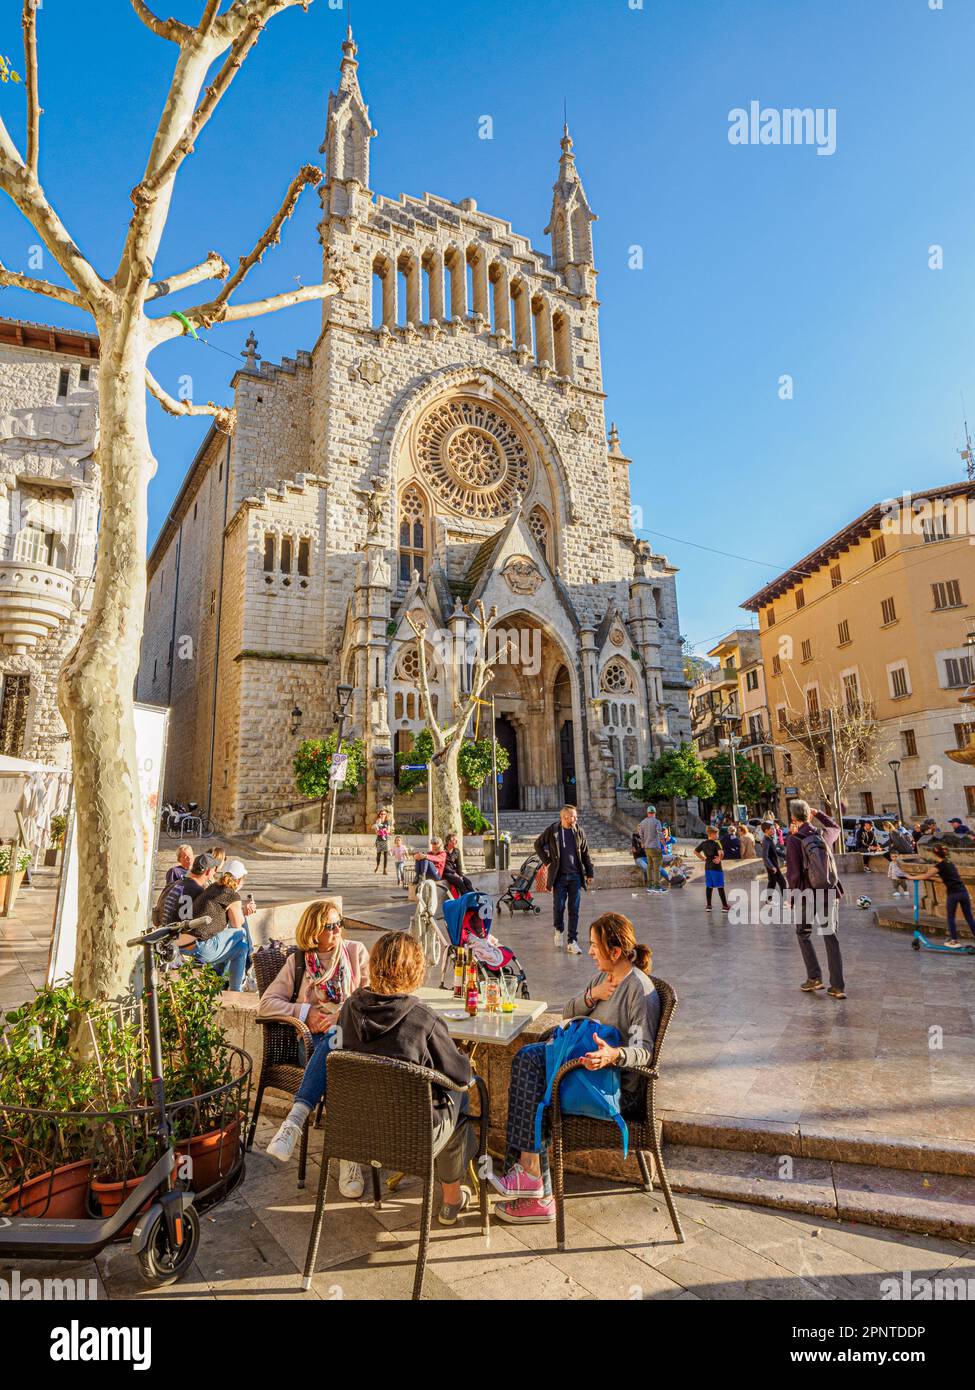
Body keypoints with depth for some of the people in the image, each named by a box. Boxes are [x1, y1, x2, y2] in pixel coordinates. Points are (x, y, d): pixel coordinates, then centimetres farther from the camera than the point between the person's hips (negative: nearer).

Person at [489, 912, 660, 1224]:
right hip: (592, 1063, 9)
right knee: (528, 1056, -16)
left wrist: (613, 1055, -44)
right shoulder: (603, 977, 10)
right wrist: (591, 996, -7)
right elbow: (567, 1013, 13)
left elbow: (644, 1051, -24)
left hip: (620, 1087, -8)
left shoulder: (640, 990, -17)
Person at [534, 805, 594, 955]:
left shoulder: (578, 831, 4)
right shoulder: (552, 830, -4)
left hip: (576, 876, 2)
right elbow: (538, 844, 9)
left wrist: (589, 872, 9)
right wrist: (547, 860, 3)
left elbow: (585, 853, 10)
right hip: (559, 876, -2)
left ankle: (572, 942, 10)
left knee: (574, 910, 3)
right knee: (558, 906, 1)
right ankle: (558, 930, 30)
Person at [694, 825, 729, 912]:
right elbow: (721, 853, -31)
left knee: (708, 886, 11)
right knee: (720, 887, 1)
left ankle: (708, 905, 13)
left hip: (707, 867, 6)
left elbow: (696, 852, 13)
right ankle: (725, 906, 6)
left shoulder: (703, 843, 6)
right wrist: (719, 859, -14)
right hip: (716, 867, -6)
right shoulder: (716, 843, -14)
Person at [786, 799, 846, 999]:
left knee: (803, 934, 15)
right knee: (831, 937, 9)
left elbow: (793, 873, -15)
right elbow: (836, 827, 26)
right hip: (829, 892, 4)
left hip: (807, 893, -4)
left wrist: (792, 893, -1)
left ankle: (814, 977, 11)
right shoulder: (824, 834, 0)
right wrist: (818, 813, 26)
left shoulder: (794, 840, -14)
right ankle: (837, 986, 9)